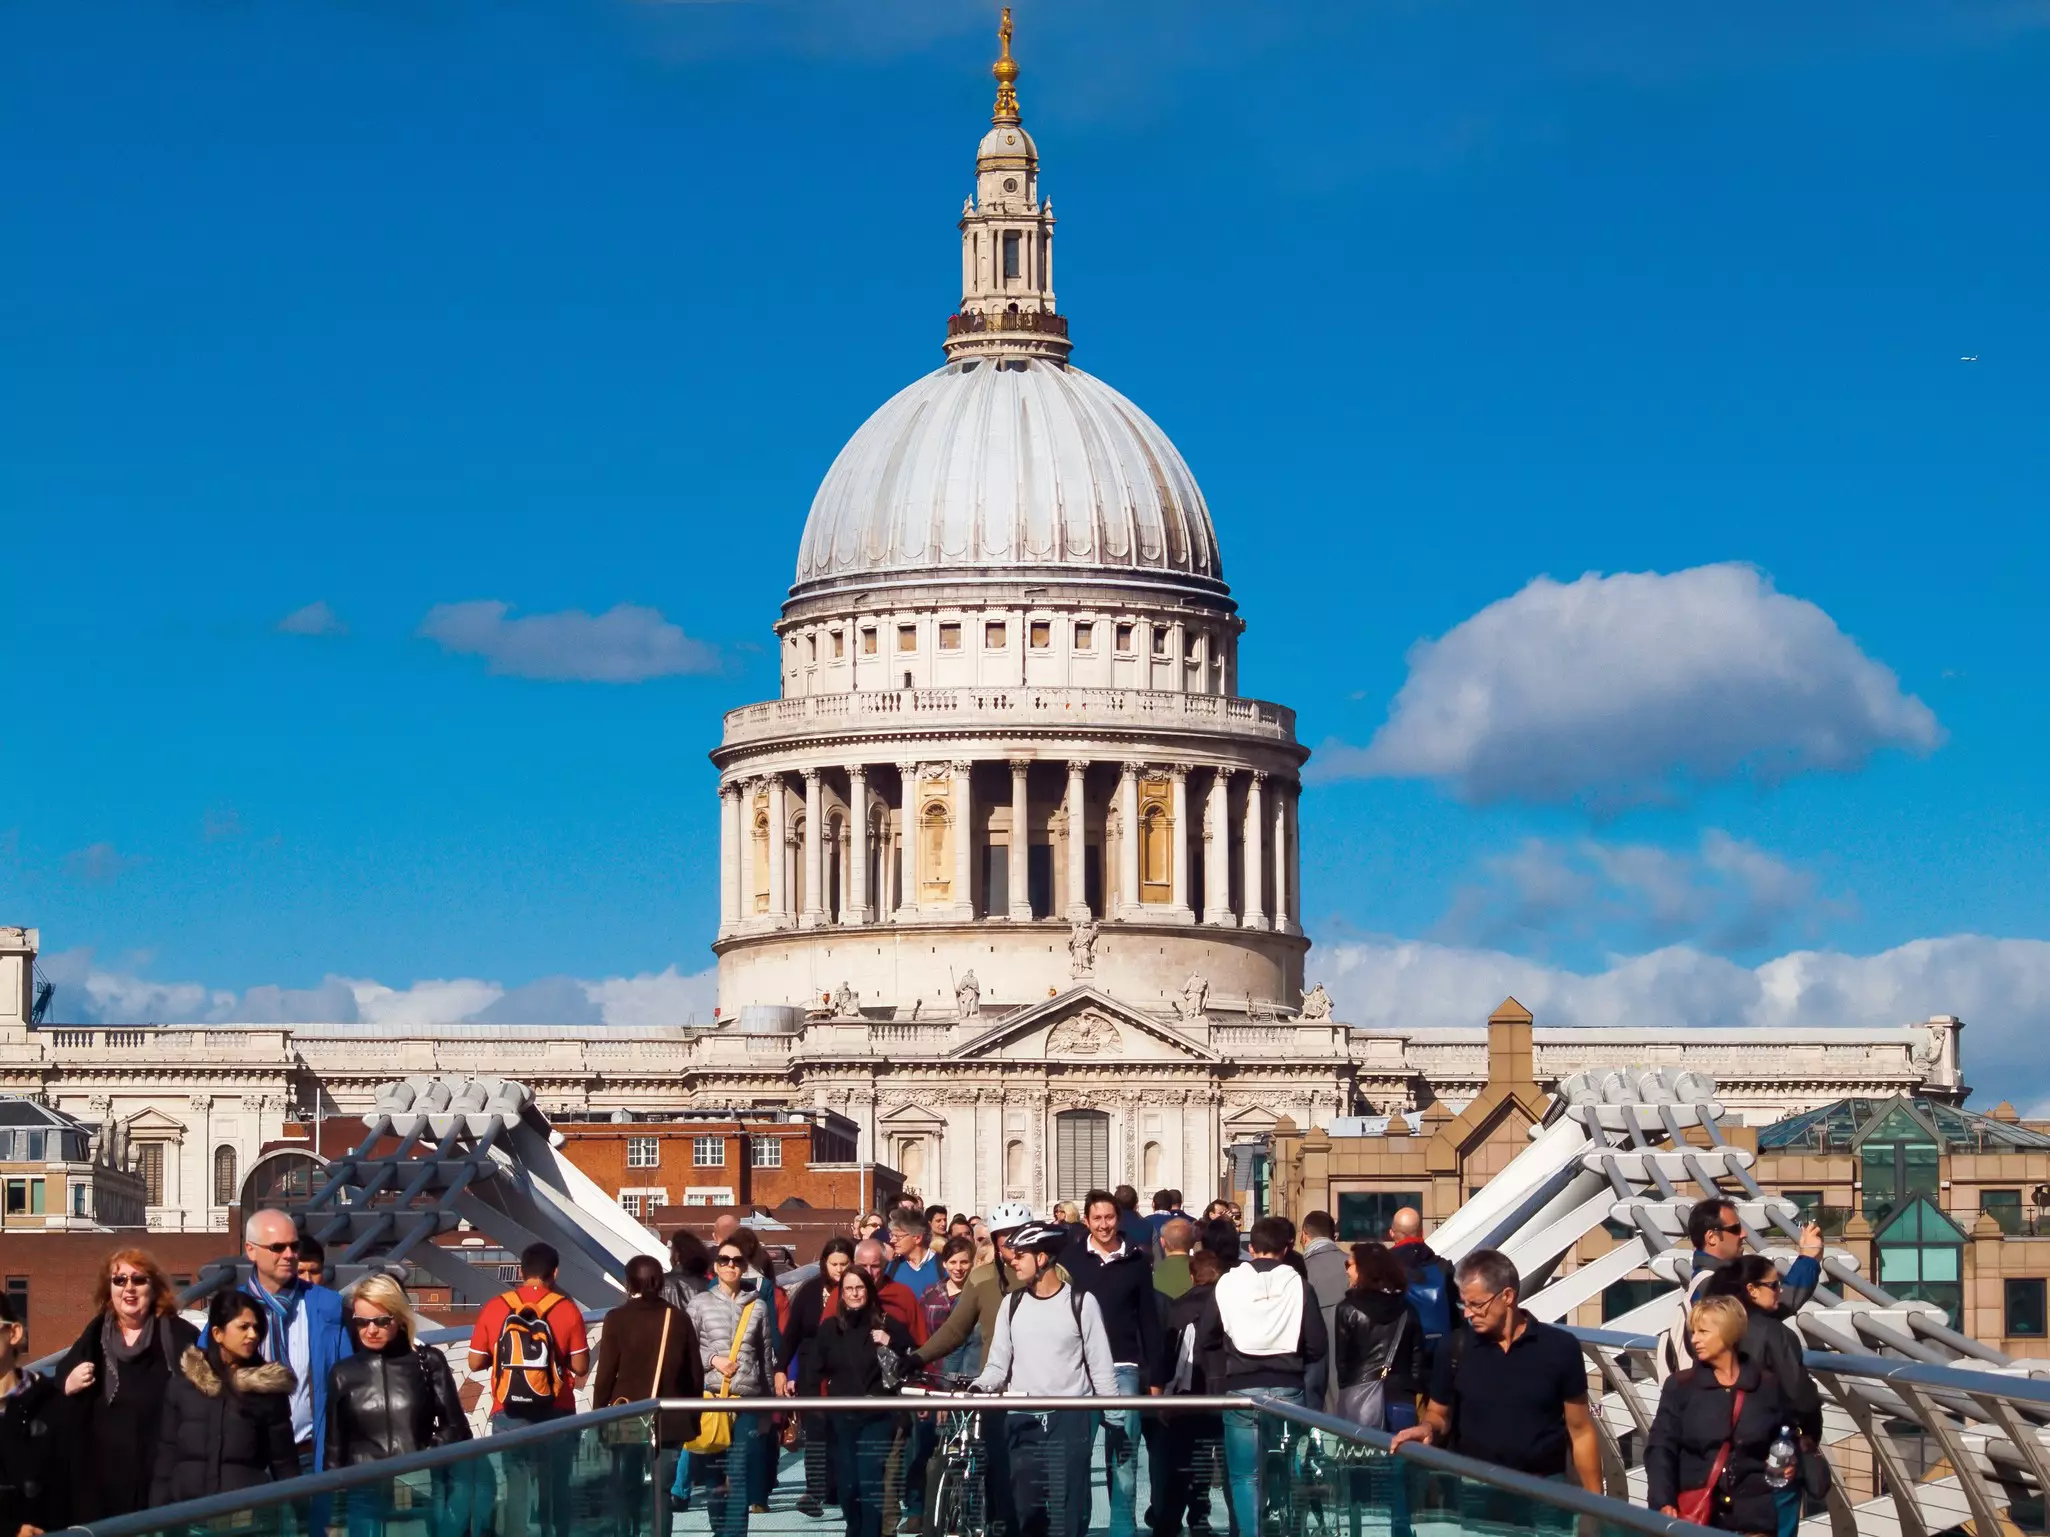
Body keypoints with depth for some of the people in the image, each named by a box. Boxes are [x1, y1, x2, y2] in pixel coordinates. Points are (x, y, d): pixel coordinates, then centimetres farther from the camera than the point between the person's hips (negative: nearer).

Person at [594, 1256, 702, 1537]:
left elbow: (605, 1374, -7)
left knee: (625, 1490, 7)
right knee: (662, 1490, 3)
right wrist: (692, 1415, 14)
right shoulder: (679, 1318, 1)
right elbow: (696, 1373, 5)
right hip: (669, 1420, 2)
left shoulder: (617, 1319, -7)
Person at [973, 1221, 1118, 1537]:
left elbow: (1101, 1368, 0)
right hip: (1022, 1421, 3)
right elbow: (998, 1365, 6)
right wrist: (976, 1389, -14)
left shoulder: (1081, 1302, -2)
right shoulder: (1011, 1304, 7)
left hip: (1068, 1420, -3)